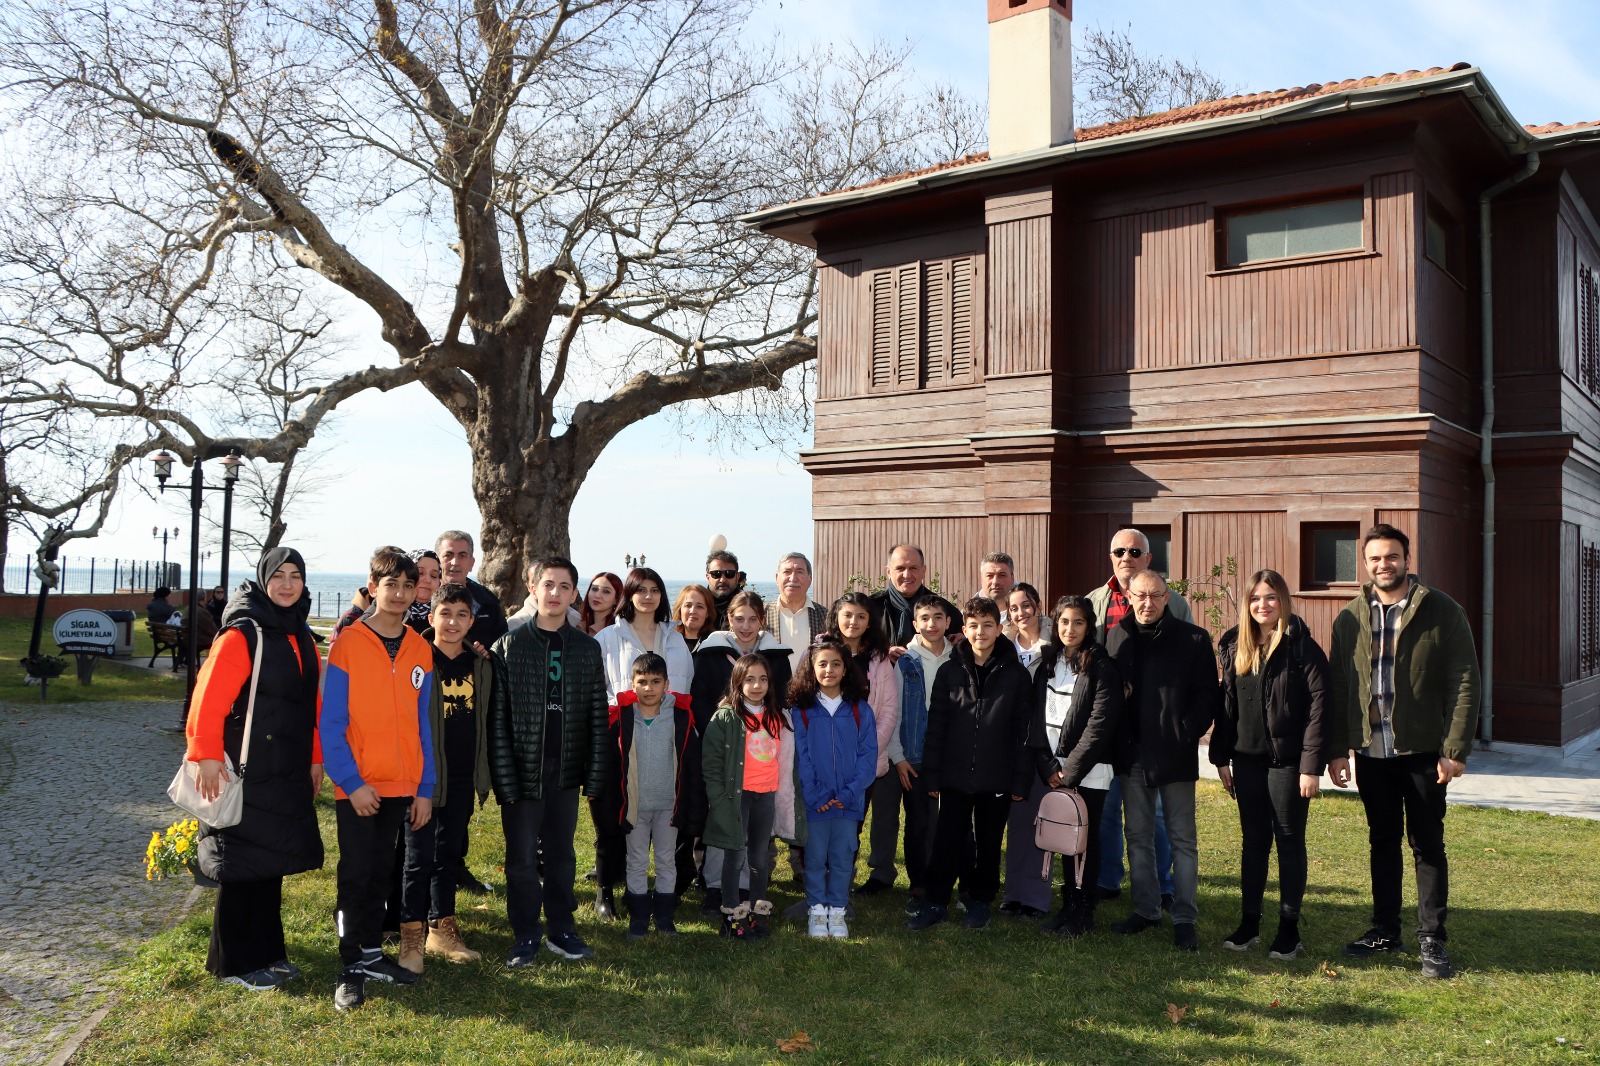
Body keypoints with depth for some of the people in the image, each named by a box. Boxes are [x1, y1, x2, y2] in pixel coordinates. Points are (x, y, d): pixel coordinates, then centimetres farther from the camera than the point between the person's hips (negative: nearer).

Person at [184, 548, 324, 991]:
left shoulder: (303, 640, 12)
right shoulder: (242, 634, -12)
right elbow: (209, 698, -17)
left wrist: (315, 758, 16)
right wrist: (206, 756, -19)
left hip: (288, 776, 7)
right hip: (244, 772, -7)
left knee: (272, 863, 14)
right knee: (241, 866, 2)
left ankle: (267, 951, 26)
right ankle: (234, 963, 15)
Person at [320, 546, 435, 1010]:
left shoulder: (420, 650, 4)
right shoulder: (348, 644, -9)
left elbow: (422, 725, 8)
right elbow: (331, 723, -10)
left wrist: (425, 789, 4)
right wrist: (352, 782, -16)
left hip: (402, 786, 4)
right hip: (357, 786, -4)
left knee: (381, 873, 14)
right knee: (356, 875, 2)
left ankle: (372, 953, 25)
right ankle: (351, 968, 11)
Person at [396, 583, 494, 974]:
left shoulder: (481, 666, 7)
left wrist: (483, 773, 11)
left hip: (463, 779, 5)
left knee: (449, 853, 14)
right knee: (419, 856, 1)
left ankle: (442, 929, 25)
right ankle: (412, 937, 11)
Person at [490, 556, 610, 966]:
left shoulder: (587, 648, 5)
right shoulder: (509, 645, -3)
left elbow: (597, 716, 5)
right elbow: (498, 717, -6)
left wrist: (595, 775, 0)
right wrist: (505, 778, -11)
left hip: (566, 772, 2)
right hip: (523, 771, -2)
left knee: (561, 854, 12)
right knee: (522, 858, 5)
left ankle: (561, 931, 25)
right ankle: (526, 937, 18)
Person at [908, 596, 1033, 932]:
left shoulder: (1016, 674, -2)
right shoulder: (949, 672, 1)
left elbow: (1022, 731, -2)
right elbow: (936, 727, 1)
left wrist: (1019, 780, -4)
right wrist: (932, 776, -2)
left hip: (996, 779, 0)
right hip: (955, 777, 1)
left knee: (989, 844, 12)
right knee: (947, 842, 5)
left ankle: (981, 902, 27)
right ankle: (936, 903, 17)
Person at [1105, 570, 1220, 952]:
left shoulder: (1193, 639, -5)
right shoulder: (1117, 637, 5)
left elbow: (1208, 694, -6)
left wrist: (1187, 734, -15)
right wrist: (1116, 741, -1)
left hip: (1175, 755, -4)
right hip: (1132, 755, 4)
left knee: (1182, 838, 5)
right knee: (1138, 836, 13)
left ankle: (1184, 918, 12)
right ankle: (1145, 909, 25)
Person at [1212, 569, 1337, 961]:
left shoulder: (1302, 647, -9)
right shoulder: (1234, 646, 7)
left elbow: (1318, 707, -12)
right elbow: (1226, 705, 10)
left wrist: (1312, 765, -16)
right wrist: (1221, 757, 7)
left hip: (1288, 760, -4)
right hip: (1247, 759, 5)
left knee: (1289, 841, 6)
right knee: (1253, 841, 11)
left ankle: (1289, 928, 16)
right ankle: (1249, 923, 19)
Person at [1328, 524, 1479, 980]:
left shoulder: (1441, 611, -6)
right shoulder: (1350, 618, 4)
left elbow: (1464, 683, -8)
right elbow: (1338, 687, 7)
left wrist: (1456, 749, -13)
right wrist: (1337, 748, 3)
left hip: (1423, 750, -3)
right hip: (1371, 751, 3)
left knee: (1427, 845, 5)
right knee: (1383, 841, 14)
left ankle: (1432, 939, 15)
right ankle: (1385, 929, 26)